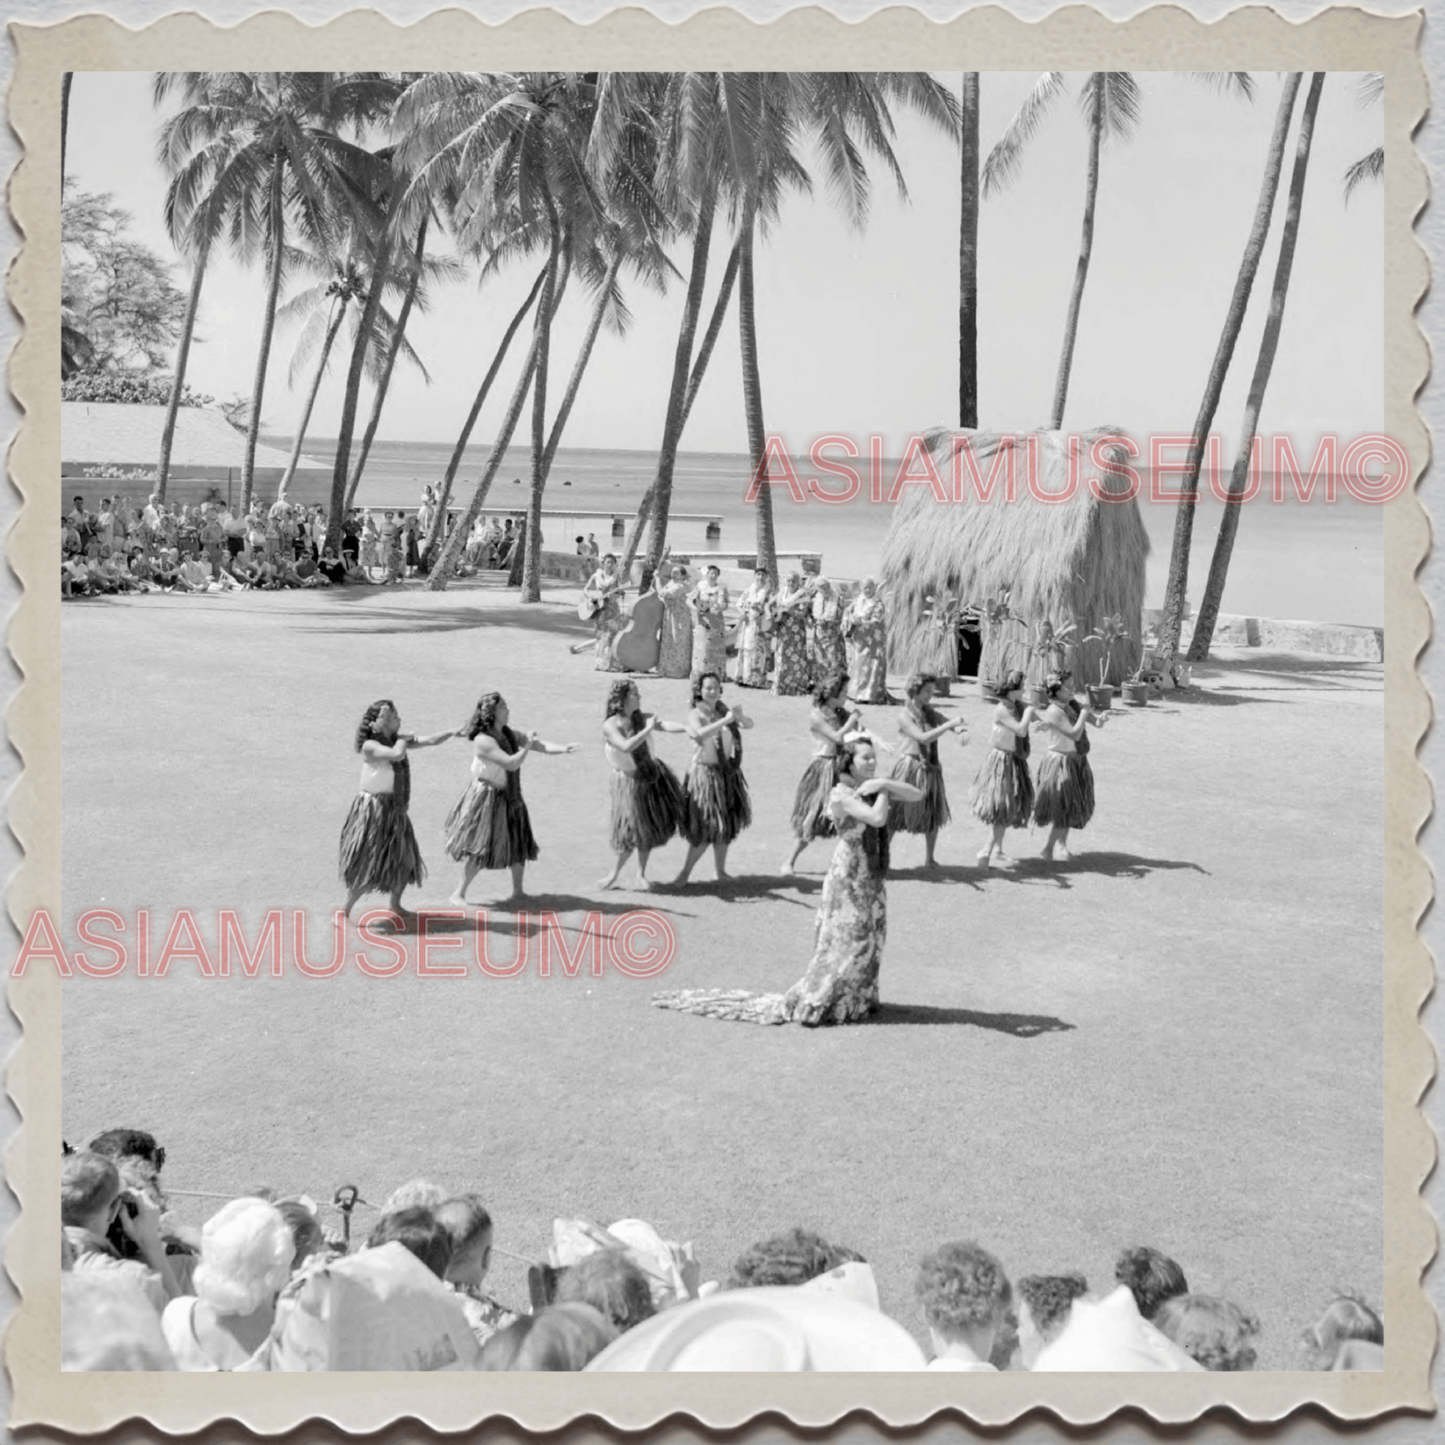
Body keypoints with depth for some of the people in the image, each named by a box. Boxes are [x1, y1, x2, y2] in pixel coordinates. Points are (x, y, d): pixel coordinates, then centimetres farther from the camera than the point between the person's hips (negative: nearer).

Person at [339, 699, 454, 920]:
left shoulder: (395, 740, 6)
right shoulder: (370, 746, -16)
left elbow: (430, 741, 6)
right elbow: (397, 755, -32)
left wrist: (453, 733, -4)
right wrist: (404, 737, -14)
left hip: (395, 810, 8)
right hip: (374, 809, -8)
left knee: (405, 862, 16)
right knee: (367, 867, -7)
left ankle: (394, 904, 35)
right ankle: (344, 912, 2)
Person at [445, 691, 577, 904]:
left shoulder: (509, 735, 4)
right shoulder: (483, 740, -21)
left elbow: (541, 745, -2)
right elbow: (512, 763, -28)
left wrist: (564, 748, -17)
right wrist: (527, 746, -15)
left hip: (510, 798, 8)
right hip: (487, 798, -8)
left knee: (519, 845, 13)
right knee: (479, 849, -7)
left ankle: (518, 891, 27)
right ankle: (459, 893, 4)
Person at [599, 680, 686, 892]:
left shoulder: (641, 718, 2)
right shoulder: (610, 725, -15)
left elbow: (664, 726, -11)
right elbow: (626, 746, -30)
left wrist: (687, 728, -26)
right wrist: (647, 729, -26)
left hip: (651, 775, 6)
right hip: (630, 781, -6)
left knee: (649, 829, 11)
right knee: (632, 831, -3)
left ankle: (641, 874, 27)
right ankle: (615, 873, 19)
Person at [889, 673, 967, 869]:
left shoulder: (931, 713, 5)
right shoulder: (905, 717, -11)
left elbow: (953, 725, 0)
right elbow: (923, 737, -23)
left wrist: (962, 729, -24)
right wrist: (950, 724, -26)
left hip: (930, 770, 6)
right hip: (910, 768, -6)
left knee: (934, 816, 11)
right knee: (894, 816, -1)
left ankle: (929, 859, 24)